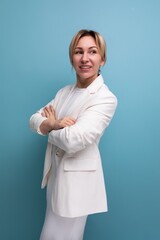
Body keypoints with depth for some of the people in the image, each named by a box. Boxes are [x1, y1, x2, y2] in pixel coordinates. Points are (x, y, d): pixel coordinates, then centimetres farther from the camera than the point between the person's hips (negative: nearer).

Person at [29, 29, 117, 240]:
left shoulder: (106, 98, -18)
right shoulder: (64, 92, 6)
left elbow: (73, 140, -29)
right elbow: (34, 120, 2)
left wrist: (47, 126, -9)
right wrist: (53, 124, -20)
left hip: (76, 179, -7)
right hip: (55, 172, 8)